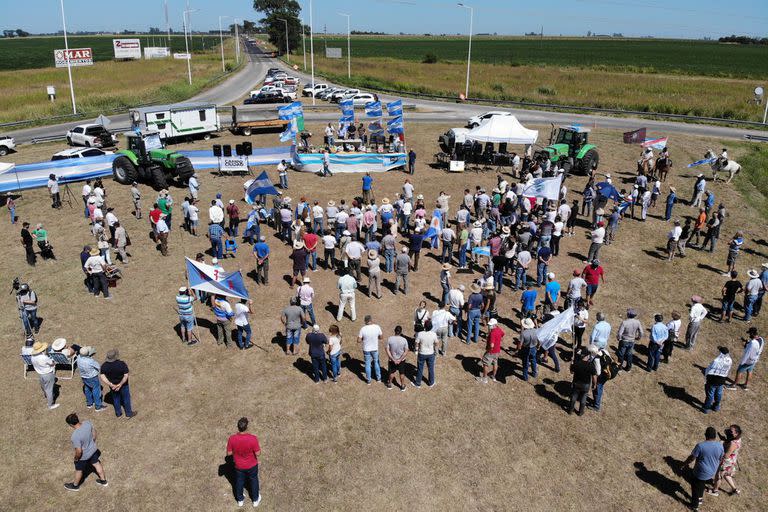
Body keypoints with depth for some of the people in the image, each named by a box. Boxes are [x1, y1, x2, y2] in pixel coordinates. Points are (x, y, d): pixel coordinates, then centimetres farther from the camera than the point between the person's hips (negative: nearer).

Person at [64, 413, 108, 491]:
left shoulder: (75, 436, -39)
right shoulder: (87, 423, -21)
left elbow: (79, 451, -29)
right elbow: (94, 433, -2)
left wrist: (76, 458, -7)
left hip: (83, 456, -5)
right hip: (93, 449, 5)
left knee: (79, 470, 24)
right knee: (96, 464, 29)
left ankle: (75, 485, 52)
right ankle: (103, 481, 49)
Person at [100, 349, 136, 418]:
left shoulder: (104, 366, -18)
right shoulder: (122, 364, -29)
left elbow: (102, 376, -20)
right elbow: (126, 376, -30)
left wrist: (110, 384, -20)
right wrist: (120, 384, -21)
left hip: (112, 386, 3)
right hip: (123, 385, -3)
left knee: (116, 398, 26)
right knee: (126, 398, 19)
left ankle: (118, 413, 44)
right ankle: (129, 414, 36)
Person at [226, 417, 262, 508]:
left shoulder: (232, 439, -27)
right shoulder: (253, 438, -33)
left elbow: (229, 453, -13)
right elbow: (258, 453, -22)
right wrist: (258, 448, -2)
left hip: (239, 466, 1)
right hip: (252, 465, -1)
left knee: (239, 481, 28)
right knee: (253, 481, 26)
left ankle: (240, 500, 50)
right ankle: (256, 499, 46)